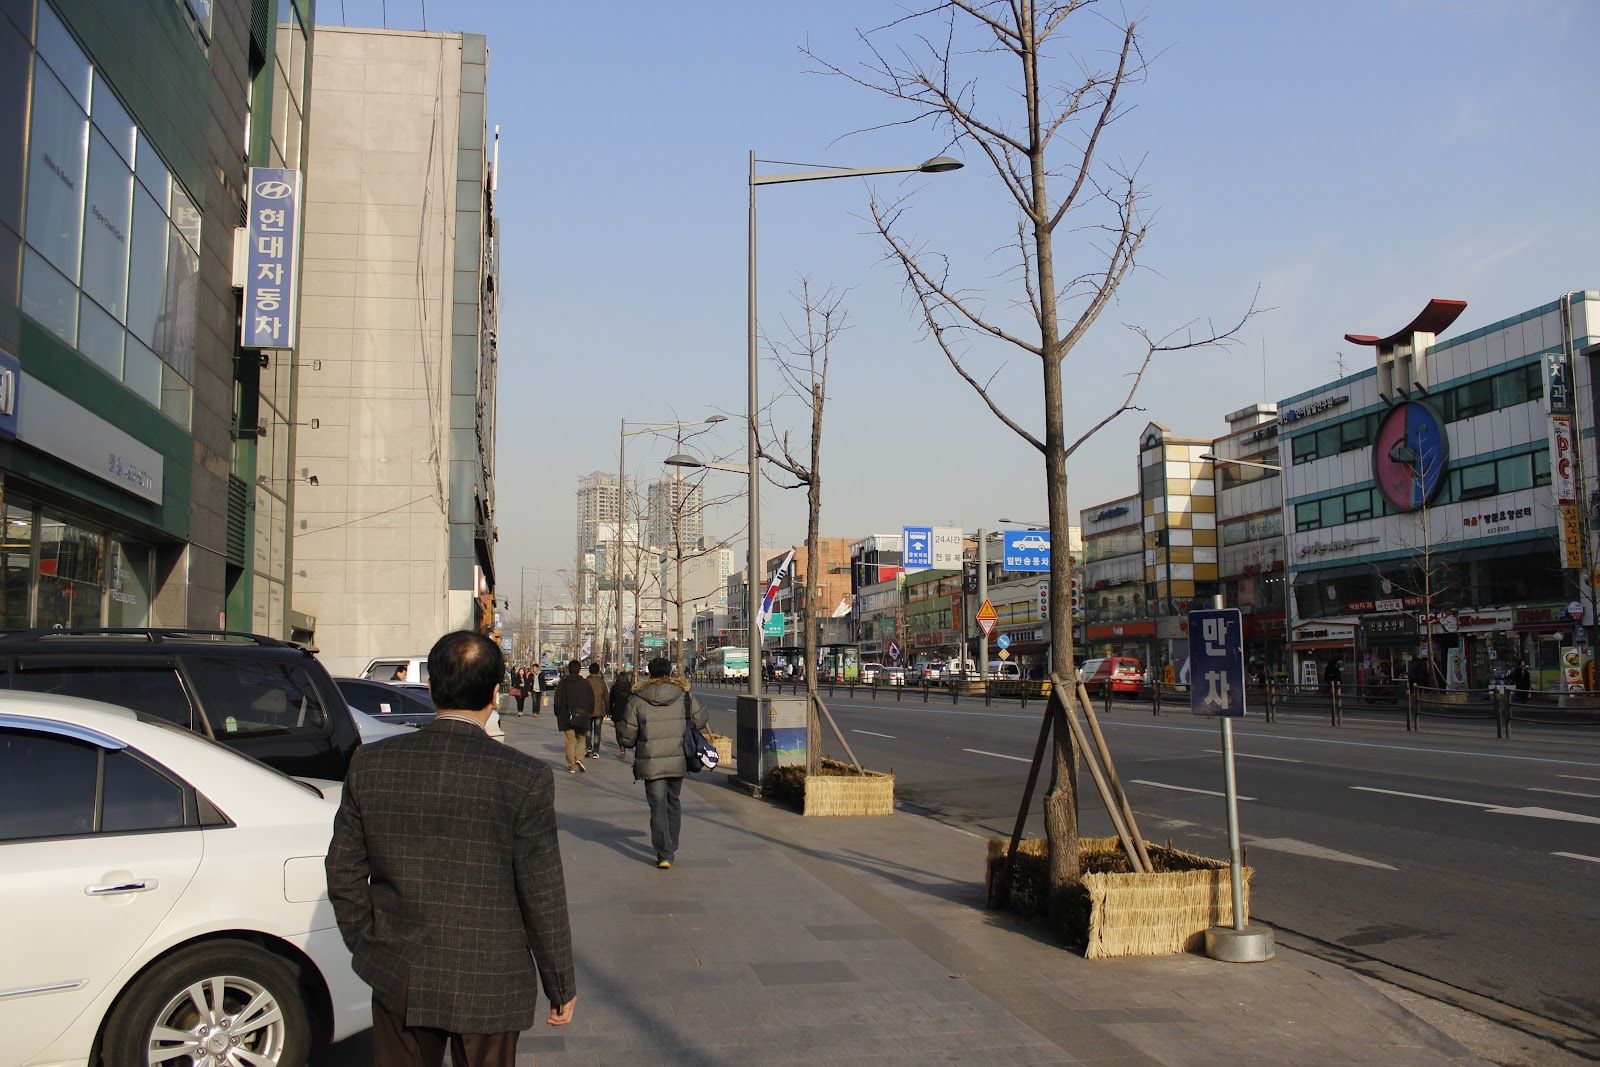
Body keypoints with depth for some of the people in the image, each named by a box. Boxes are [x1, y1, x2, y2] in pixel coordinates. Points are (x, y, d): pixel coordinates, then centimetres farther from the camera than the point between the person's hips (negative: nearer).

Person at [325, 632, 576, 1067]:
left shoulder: (370, 763, -7)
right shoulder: (525, 778, -17)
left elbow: (344, 872, 1)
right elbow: (543, 897, -12)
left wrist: (366, 947, 16)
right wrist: (562, 987, 1)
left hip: (398, 980, 3)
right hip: (488, 984, -2)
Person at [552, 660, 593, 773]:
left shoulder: (563, 683, 1)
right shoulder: (586, 684, 1)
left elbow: (557, 701, 1)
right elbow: (591, 701, 3)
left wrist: (558, 714, 10)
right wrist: (589, 713, 15)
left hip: (566, 717, 0)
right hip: (582, 716, 0)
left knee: (570, 741, 6)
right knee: (581, 739, 12)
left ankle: (571, 765, 3)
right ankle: (578, 759, -11)